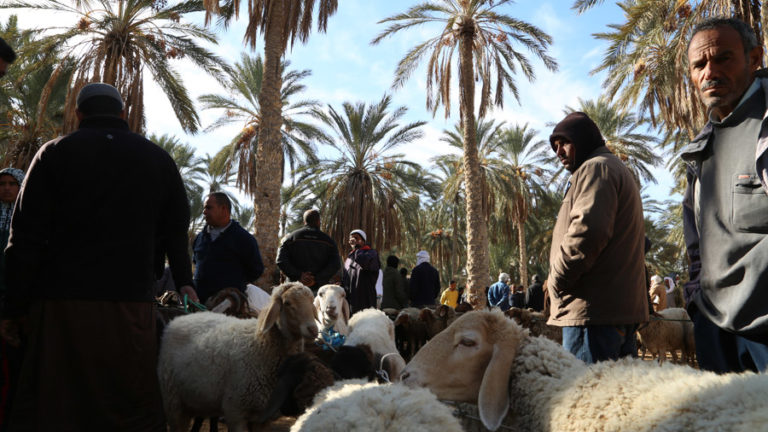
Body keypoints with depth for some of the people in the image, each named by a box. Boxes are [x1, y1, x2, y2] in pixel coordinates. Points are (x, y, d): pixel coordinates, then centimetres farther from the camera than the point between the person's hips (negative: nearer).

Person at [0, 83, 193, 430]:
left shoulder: (55, 153, 4)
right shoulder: (160, 160, 9)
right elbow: (176, 235, 14)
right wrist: (183, 283, 27)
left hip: (61, 302, -1)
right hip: (131, 301, 1)